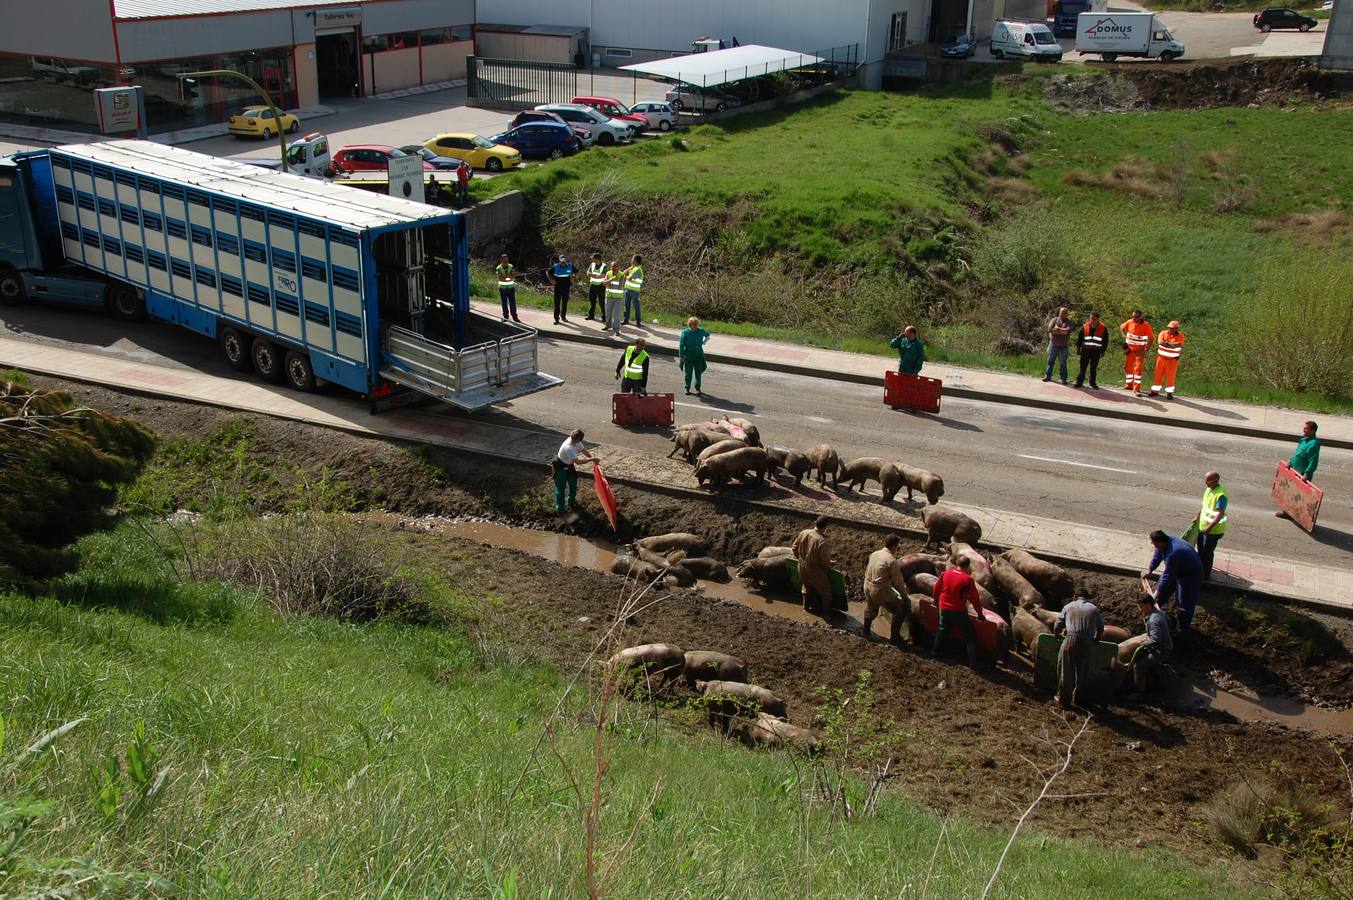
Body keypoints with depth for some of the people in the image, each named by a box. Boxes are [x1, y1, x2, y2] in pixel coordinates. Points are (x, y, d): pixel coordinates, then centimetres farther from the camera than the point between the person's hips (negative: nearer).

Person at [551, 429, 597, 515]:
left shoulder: (576, 442, -16)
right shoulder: (568, 447, -41)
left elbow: (584, 450, -1)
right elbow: (577, 461, -41)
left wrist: (593, 458, -12)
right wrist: (591, 459, -35)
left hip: (569, 465, 9)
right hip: (560, 467, -8)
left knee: (573, 484, 19)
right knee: (560, 488, -1)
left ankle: (571, 502, 40)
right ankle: (560, 509, 9)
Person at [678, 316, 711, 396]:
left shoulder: (700, 331, 2)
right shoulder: (685, 332, -7)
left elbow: (707, 334, 25)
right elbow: (681, 345, -7)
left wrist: (705, 341, 8)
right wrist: (681, 356, -10)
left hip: (698, 355, 2)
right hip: (688, 355, -2)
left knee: (698, 372, 5)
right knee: (688, 372, 4)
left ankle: (698, 389, 16)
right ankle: (687, 388, 17)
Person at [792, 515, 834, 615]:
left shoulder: (804, 533, -14)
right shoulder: (821, 541, -33)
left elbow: (794, 547, 1)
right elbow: (825, 561, -25)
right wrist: (829, 565, -1)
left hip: (802, 567, 6)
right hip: (815, 570, -6)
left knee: (807, 586, 31)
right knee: (825, 590, 18)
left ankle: (807, 606, 48)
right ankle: (826, 611, 31)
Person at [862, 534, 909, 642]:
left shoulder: (874, 554, 2)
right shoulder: (892, 561, -20)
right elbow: (899, 582, -12)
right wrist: (904, 596, 2)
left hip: (867, 587, 8)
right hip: (880, 592, -8)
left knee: (870, 609, 32)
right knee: (900, 611, 7)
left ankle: (866, 633, 50)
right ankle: (894, 638, 15)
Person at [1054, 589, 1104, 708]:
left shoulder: (1068, 607, 13)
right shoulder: (1094, 609, 15)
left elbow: (1057, 626, 13)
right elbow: (1100, 629, 19)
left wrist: (1057, 635, 33)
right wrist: (1095, 640, 36)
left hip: (1071, 640, -2)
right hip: (1088, 643, 2)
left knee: (1066, 671, 8)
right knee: (1082, 672, 15)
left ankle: (1064, 698, 13)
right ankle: (1077, 698, 23)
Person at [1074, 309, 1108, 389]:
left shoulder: (1103, 328, -2)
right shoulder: (1085, 327, -1)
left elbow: (1105, 340, 6)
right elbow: (1079, 337, 10)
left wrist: (1103, 350, 5)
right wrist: (1078, 347, 6)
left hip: (1096, 351, 0)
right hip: (1085, 350, 0)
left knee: (1094, 368, 5)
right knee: (1082, 366, 1)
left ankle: (1093, 382, 16)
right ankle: (1079, 382, 7)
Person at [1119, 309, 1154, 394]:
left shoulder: (1146, 325, -15)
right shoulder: (1129, 322, -3)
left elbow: (1150, 338, -13)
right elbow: (1121, 328, 16)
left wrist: (1146, 350, -21)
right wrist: (1124, 336, 1)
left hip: (1140, 351, -5)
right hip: (1130, 349, 5)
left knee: (1138, 369, -10)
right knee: (1128, 367, 12)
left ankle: (1136, 388, -7)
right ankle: (1129, 385, 28)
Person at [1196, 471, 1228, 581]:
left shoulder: (1221, 495, -28)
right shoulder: (1208, 489, 1)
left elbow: (1220, 514, -32)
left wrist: (1210, 527, -37)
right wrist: (1198, 517, 23)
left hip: (1213, 530, -9)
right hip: (1203, 526, 9)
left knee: (1207, 552, 2)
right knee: (1201, 549, 24)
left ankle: (1206, 576, 15)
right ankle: (1201, 570, 43)